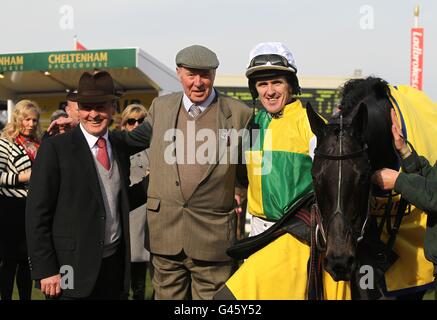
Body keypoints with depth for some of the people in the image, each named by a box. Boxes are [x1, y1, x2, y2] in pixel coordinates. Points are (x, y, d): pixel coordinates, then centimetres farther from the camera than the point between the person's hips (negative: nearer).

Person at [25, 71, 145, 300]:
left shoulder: (120, 151, 9)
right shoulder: (54, 148, -8)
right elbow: (37, 214, -10)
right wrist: (45, 271, -13)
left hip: (115, 265, 5)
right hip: (71, 271, -5)